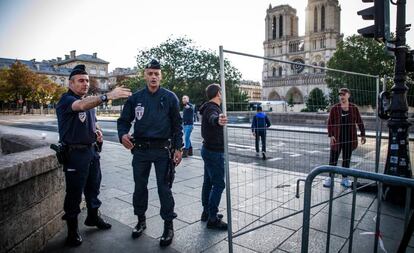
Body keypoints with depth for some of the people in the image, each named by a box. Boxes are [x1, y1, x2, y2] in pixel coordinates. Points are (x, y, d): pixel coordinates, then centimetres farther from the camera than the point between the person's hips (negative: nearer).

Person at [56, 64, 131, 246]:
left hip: (91, 150, 8)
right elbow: (82, 106, -39)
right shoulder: (66, 99, -14)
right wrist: (107, 96, -53)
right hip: (75, 153, -8)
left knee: (93, 187, 19)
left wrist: (97, 131, 4)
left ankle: (93, 217, 38)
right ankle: (72, 230, 20)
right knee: (74, 192, 3)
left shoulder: (89, 100, 12)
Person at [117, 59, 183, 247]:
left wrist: (178, 148, -5)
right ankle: (141, 220, 35)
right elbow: (124, 120, 7)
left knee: (164, 188, 4)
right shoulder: (135, 98, 4)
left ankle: (168, 226, 18)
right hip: (140, 149, 3)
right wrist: (123, 134, -15)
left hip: (162, 149, -3)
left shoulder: (170, 97, -1)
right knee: (140, 186, 15)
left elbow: (177, 124, 0)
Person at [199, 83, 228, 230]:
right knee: (218, 185, -5)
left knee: (208, 182, 16)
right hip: (214, 152, -10)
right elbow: (212, 117, -45)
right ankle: (212, 219, 1)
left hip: (208, 150, 10)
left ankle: (206, 212, 27)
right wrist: (218, 120, -68)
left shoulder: (208, 108, 12)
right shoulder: (212, 108, -19)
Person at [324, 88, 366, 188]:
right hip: (337, 137, -2)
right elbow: (330, 123, -3)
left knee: (347, 159, 11)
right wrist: (331, 135, -10)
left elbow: (359, 122, 8)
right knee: (333, 157, 1)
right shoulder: (334, 108, -3)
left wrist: (363, 135, 6)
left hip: (350, 137, 2)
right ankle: (330, 178, 11)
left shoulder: (354, 108, 3)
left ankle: (344, 178, 22)